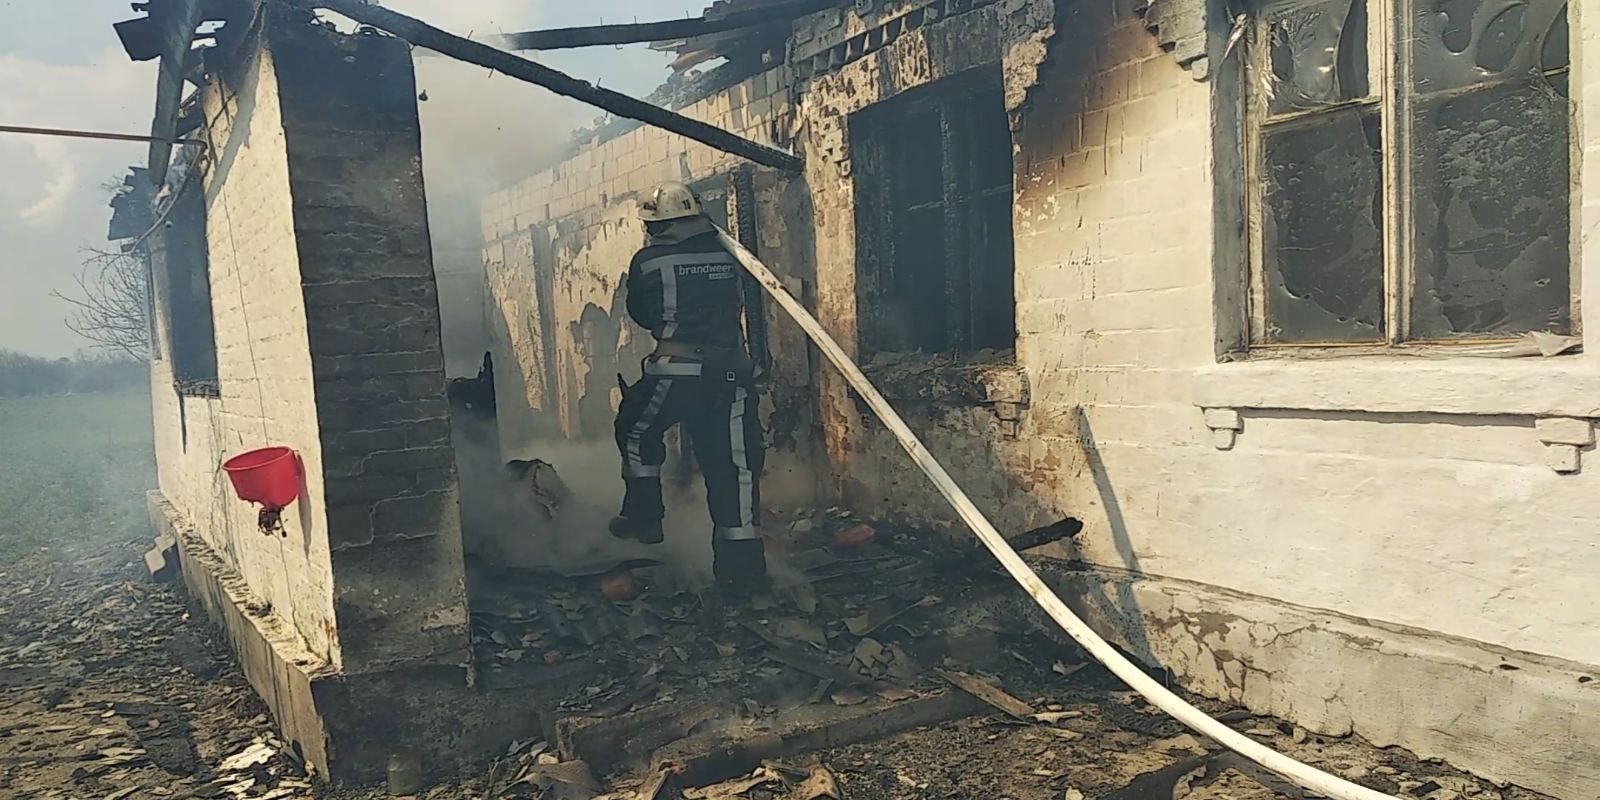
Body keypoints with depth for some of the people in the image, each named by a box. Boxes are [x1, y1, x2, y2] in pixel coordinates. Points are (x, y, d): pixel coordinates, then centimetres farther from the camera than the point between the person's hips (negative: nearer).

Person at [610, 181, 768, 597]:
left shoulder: (648, 262, -3)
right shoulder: (725, 255, 6)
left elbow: (641, 314, 10)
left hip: (676, 373, -3)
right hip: (730, 372, 3)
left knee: (637, 433, 24)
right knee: (734, 463, 5)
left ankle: (644, 516, 30)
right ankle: (743, 563, 5)